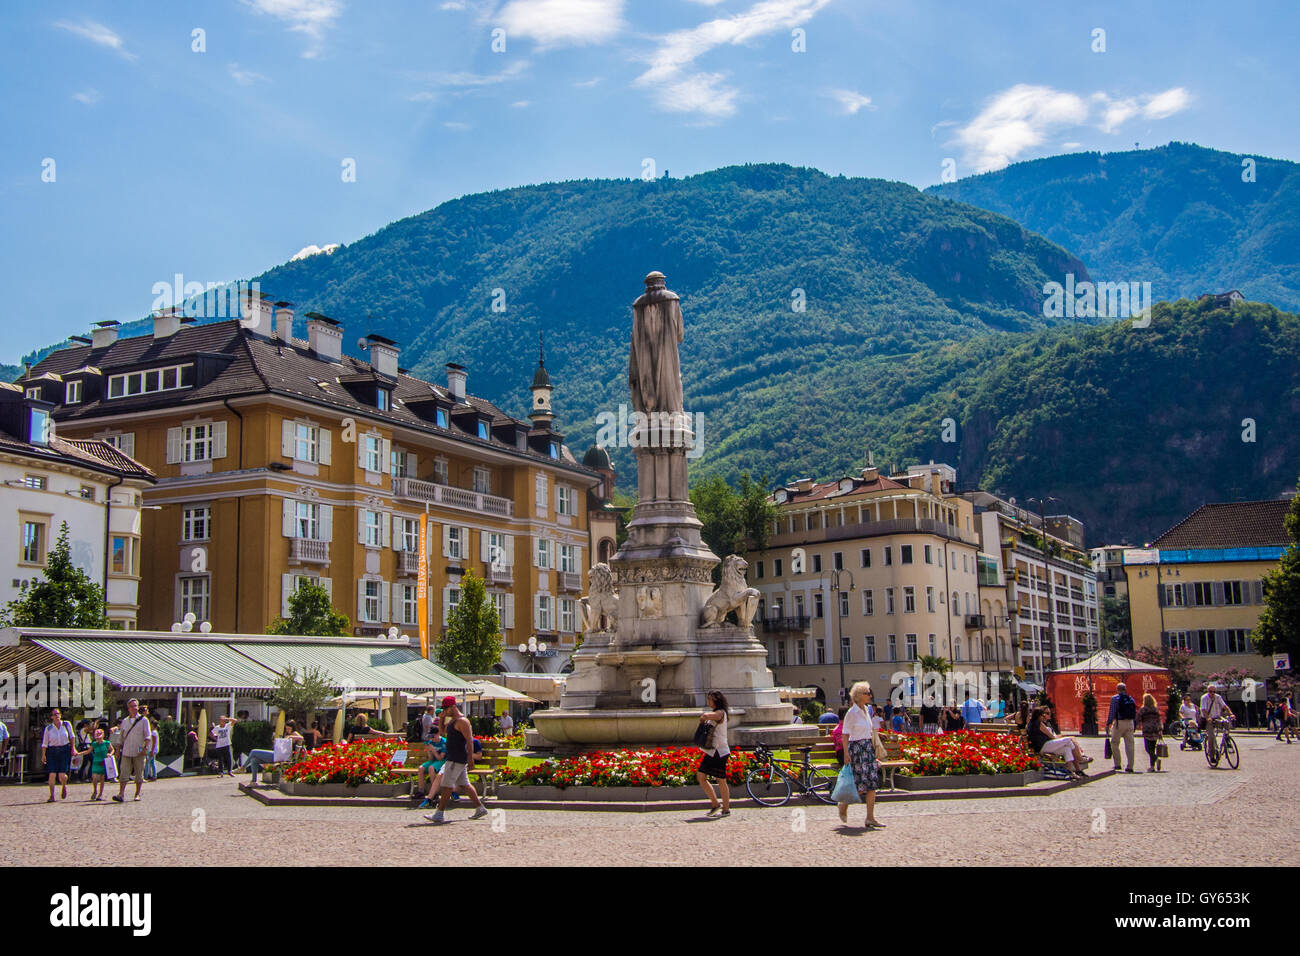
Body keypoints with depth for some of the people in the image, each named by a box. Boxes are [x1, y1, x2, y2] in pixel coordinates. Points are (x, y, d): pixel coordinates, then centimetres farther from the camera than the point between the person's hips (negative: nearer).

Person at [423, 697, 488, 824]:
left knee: (446, 784, -8)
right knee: (463, 784, 12)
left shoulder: (462, 721, -15)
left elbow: (469, 740, -19)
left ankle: (439, 814, -6)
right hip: (454, 758, 10)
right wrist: (442, 718, 10)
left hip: (457, 759, -10)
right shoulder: (452, 720, 16)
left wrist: (470, 759, -23)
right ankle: (480, 808, 16)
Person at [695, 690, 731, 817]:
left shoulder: (720, 713, -15)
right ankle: (715, 804, 13)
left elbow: (705, 716, -32)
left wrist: (703, 717, -11)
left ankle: (726, 809, 10)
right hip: (710, 751, 9)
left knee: (721, 781, -1)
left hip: (719, 752, -9)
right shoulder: (713, 713, 17)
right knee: (700, 777, 4)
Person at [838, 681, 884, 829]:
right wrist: (846, 753, -17)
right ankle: (843, 805, 18)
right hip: (856, 748, -8)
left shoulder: (866, 710, 12)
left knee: (872, 782, 0)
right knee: (860, 784, -7)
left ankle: (870, 818, 1)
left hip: (868, 748, 8)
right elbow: (845, 734, -12)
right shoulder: (852, 713, -11)